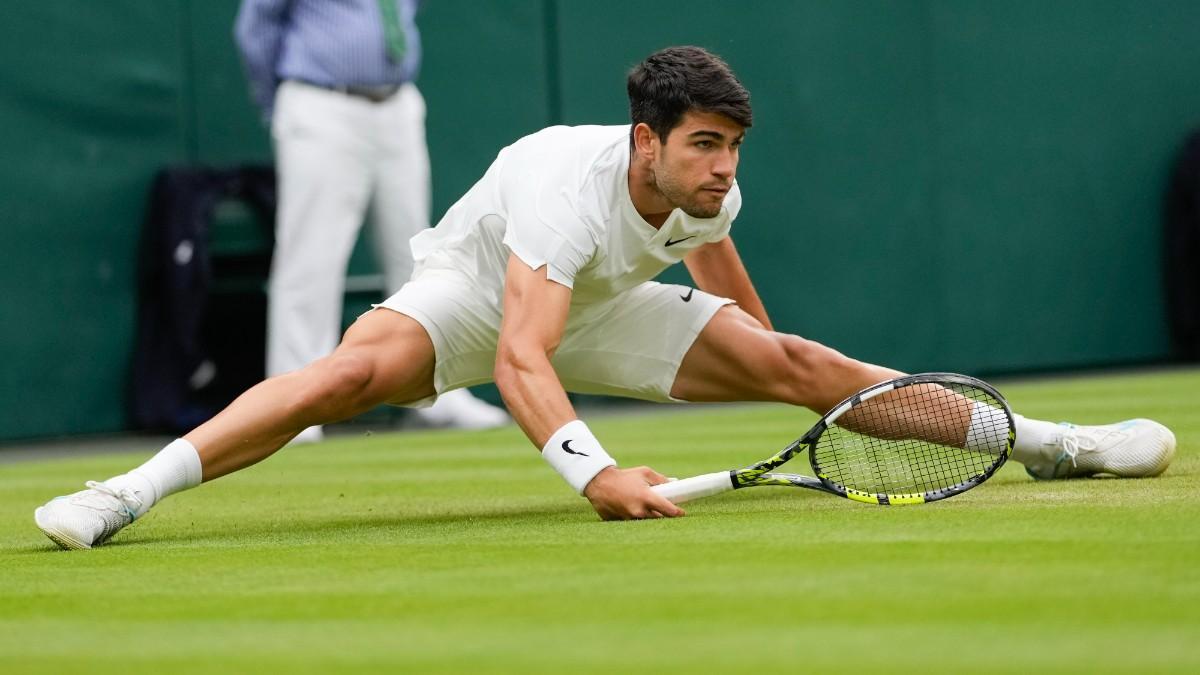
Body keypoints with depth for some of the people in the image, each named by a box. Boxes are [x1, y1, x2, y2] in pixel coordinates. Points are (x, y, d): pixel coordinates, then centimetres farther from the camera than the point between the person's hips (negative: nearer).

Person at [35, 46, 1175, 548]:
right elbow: (517, 359, -49)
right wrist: (595, 473, -63)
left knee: (797, 361, -7)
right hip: (477, 290, -6)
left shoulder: (709, 194, -18)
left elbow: (719, 276, 9)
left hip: (600, 306, 6)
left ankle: (1044, 441, 4)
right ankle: (128, 494, -39)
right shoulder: (567, 187, -40)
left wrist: (773, 367, 22)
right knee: (362, 366, -38)